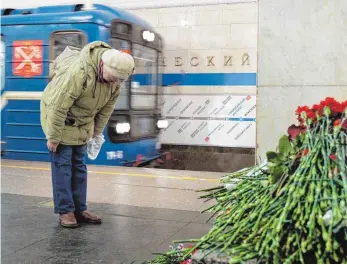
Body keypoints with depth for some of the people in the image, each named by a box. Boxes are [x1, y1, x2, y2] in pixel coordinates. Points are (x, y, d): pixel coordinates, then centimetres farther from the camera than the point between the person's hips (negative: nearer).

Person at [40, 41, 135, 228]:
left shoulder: (115, 76, -13)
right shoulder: (79, 73, -36)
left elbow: (108, 106, 1)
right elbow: (58, 107, -29)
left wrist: (96, 130, 6)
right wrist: (53, 138, -21)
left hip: (83, 121, 7)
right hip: (57, 115, -6)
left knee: (79, 165, 8)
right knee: (62, 164, -5)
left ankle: (80, 209, 15)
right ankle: (65, 211, 3)